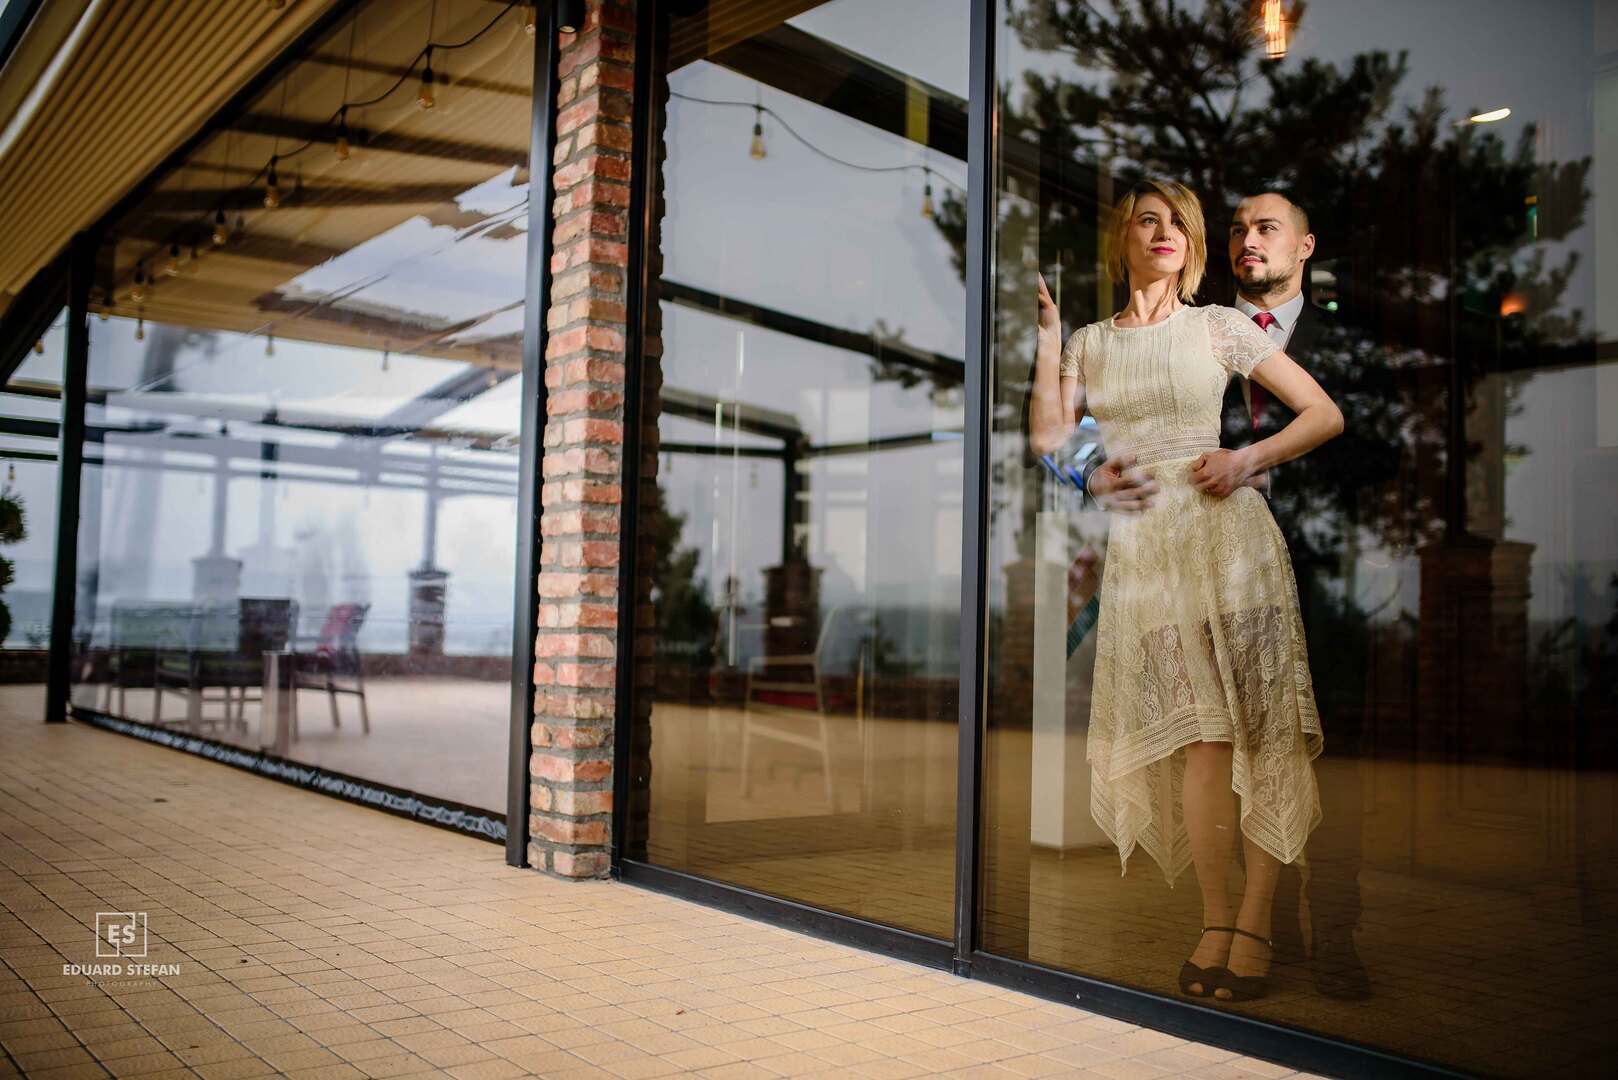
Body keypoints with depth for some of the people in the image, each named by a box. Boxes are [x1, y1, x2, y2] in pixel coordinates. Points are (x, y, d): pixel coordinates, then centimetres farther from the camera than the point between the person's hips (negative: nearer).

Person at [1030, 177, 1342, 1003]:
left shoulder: (1219, 328, 9)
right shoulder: (1088, 344, 16)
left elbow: (1325, 414, 8)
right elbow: (1049, 439, 1)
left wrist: (1250, 458, -8)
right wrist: (1047, 332, 4)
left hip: (1224, 529, -1)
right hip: (1141, 547, 1)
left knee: (1258, 727, -6)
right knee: (1199, 733, -3)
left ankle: (1254, 925, 2)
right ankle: (1216, 918, 9)